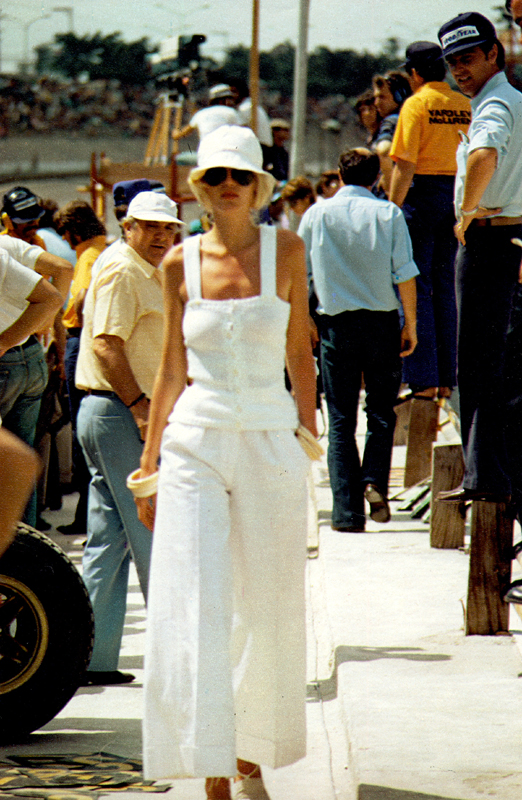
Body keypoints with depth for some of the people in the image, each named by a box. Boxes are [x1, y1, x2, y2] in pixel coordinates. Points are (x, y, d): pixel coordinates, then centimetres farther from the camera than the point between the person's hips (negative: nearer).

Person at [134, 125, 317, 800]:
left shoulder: (285, 251, 2)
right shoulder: (181, 264, 4)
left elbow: (299, 352, 8)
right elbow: (172, 370, 10)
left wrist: (310, 438, 5)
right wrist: (148, 463, 11)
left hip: (270, 442, 0)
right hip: (196, 441, 0)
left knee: (266, 609, 7)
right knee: (197, 606, -9)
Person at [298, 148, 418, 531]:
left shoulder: (317, 214, 2)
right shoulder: (388, 213, -1)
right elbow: (405, 273, -3)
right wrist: (411, 325, 5)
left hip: (336, 322, 0)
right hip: (382, 320, 0)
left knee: (341, 418, 3)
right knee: (382, 409, 13)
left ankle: (348, 511, -1)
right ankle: (375, 481, -9)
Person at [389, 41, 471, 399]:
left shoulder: (416, 104, -9)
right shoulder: (465, 105, 7)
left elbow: (405, 165, -14)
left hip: (423, 192, -6)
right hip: (457, 195, 6)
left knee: (415, 287, -2)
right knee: (445, 287, 12)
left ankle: (422, 379, -7)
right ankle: (447, 378, 13)